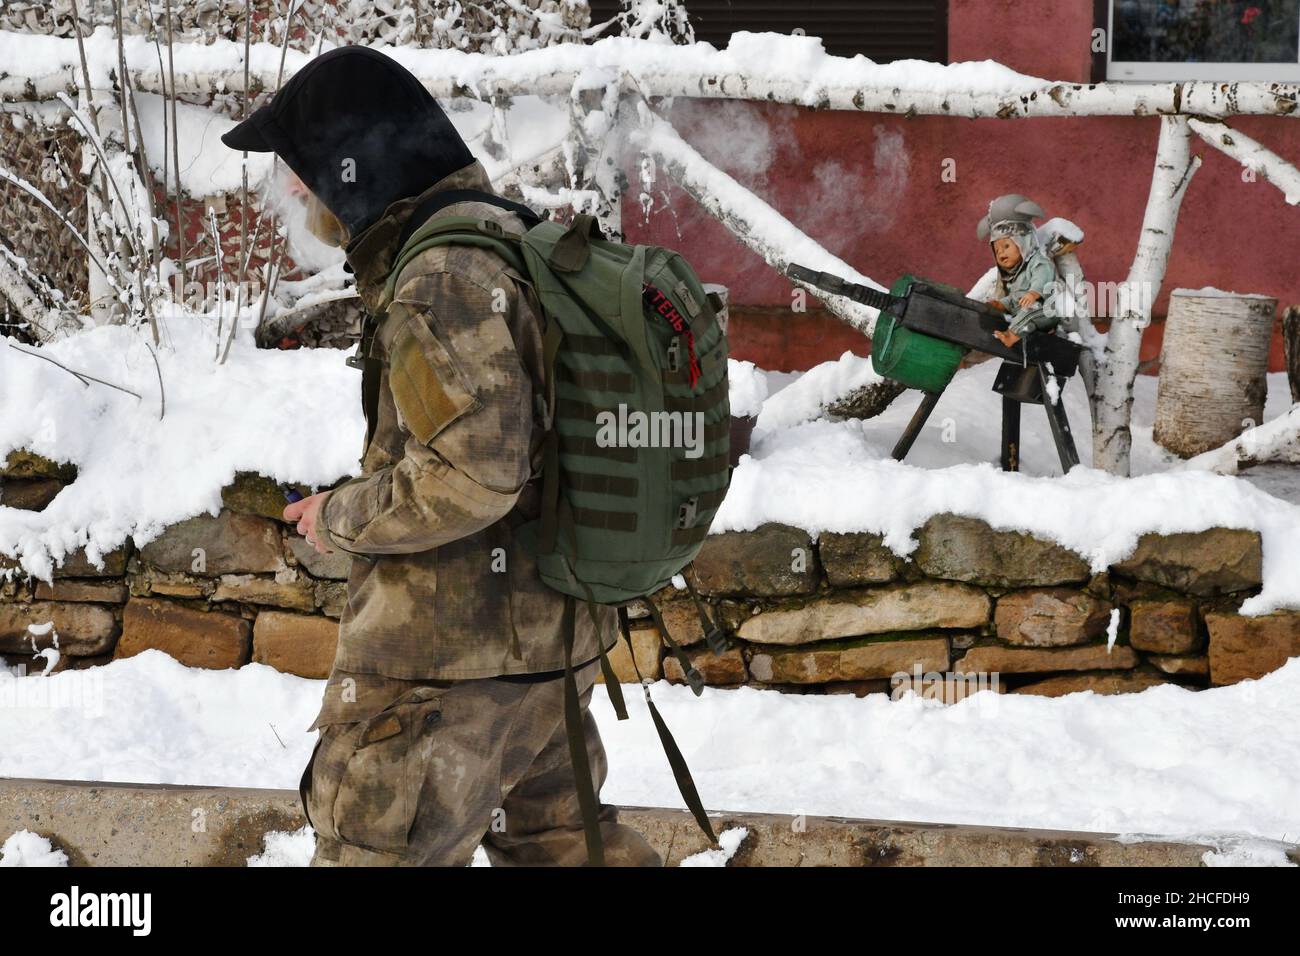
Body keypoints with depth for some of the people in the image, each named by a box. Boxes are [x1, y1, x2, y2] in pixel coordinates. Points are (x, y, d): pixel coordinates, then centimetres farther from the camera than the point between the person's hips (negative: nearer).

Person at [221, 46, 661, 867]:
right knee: (558, 834, 23)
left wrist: (340, 518, -12)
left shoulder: (442, 282, -21)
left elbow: (470, 476, -27)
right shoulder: (520, 243, 9)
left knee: (375, 850, 0)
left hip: (445, 656, -10)